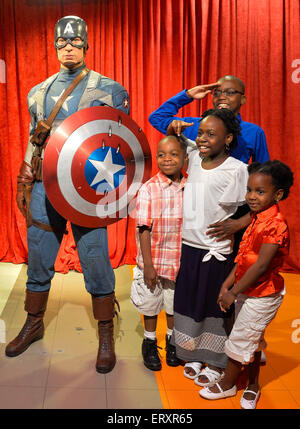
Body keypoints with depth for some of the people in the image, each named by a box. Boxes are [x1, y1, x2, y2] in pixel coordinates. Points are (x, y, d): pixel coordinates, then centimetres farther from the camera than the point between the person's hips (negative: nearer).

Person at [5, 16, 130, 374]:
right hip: (45, 185, 4)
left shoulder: (108, 89, 2)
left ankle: (106, 335, 15)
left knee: (95, 260, -2)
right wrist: (24, 182, 15)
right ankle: (34, 324, 32)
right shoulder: (39, 92, 14)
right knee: (38, 258, 11)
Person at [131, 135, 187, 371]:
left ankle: (172, 341, 40)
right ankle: (149, 343, 35)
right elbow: (144, 230, -13)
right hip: (153, 262, -2)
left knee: (174, 304, 18)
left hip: (180, 261, 3)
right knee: (151, 305, 14)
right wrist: (148, 264, -15)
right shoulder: (149, 189, -13)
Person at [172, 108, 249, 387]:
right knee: (189, 301, 16)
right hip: (189, 247, 5)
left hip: (218, 252, -5)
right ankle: (194, 356, 35)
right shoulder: (193, 158, 1)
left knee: (217, 307, 9)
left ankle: (216, 364, 28)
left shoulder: (236, 169, -14)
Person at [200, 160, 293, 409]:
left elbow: (261, 266, -27)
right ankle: (252, 386, 38)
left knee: (239, 341, 6)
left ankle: (227, 384, 27)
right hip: (248, 292, 9)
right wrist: (229, 282, 4)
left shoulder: (275, 224, -25)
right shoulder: (257, 218, 4)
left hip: (262, 296, -9)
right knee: (252, 340, 21)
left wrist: (233, 293, -21)